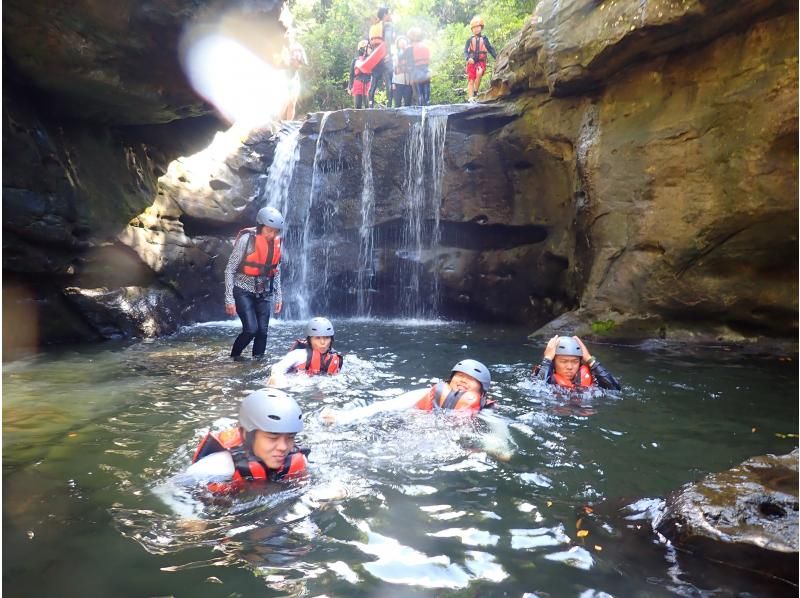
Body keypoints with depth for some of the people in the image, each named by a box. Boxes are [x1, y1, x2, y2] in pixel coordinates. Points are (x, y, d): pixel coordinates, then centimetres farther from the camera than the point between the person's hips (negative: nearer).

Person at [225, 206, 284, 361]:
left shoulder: (276, 242, -1)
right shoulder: (246, 239, -17)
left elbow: (276, 270, 12)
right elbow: (230, 269, -13)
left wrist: (278, 296, 9)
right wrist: (229, 299, -16)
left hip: (263, 293, 5)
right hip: (243, 291, -5)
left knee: (262, 331, -1)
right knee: (251, 329, -14)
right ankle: (235, 355, 11)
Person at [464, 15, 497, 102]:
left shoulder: (484, 39, 11)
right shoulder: (470, 40, 9)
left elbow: (490, 49, 10)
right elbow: (465, 51, 2)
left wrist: (496, 57, -7)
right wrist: (468, 58, -19)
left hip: (481, 61, -1)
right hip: (472, 62, 1)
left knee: (479, 73, -30)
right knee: (471, 80, -6)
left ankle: (475, 92, -16)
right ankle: (470, 97, -4)